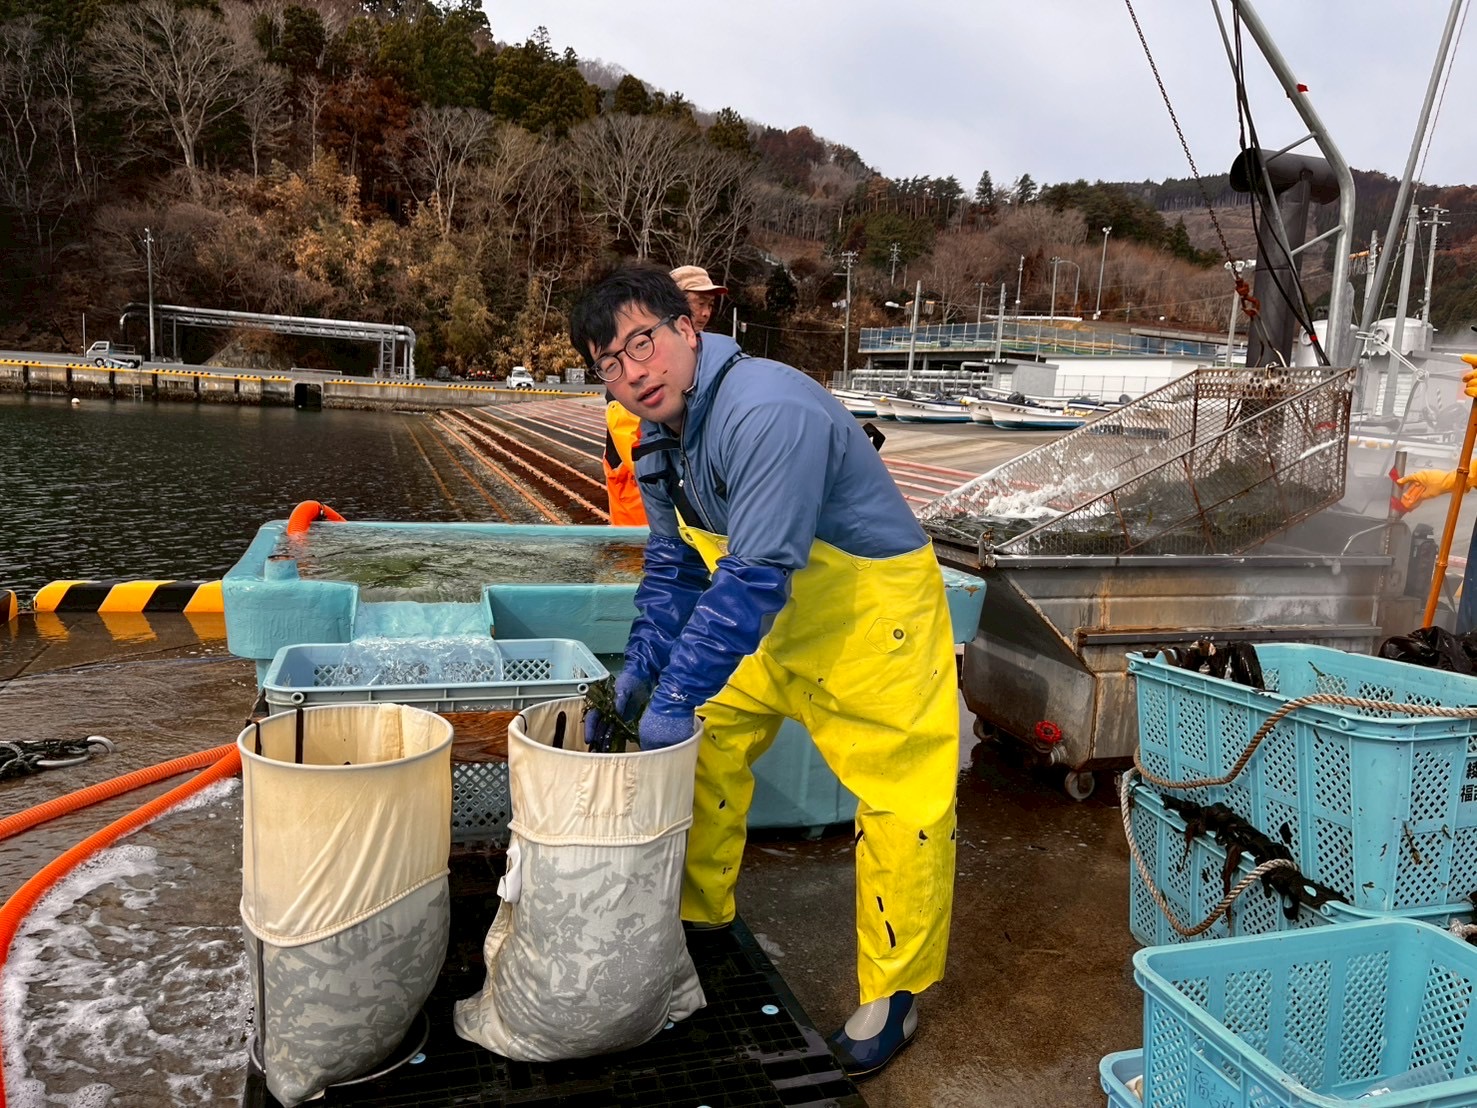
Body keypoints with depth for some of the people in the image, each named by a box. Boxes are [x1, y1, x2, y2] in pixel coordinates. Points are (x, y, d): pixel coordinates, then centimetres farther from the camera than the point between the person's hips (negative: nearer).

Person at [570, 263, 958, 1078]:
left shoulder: (768, 413, -31)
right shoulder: (661, 435, -1)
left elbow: (752, 581, -32)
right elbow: (674, 568, 6)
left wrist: (673, 699, -28)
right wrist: (636, 678, -3)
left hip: (872, 608, -8)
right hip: (773, 615, 8)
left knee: (900, 798, -3)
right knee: (704, 746, 11)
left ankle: (892, 995, 17)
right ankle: (699, 913, 33)